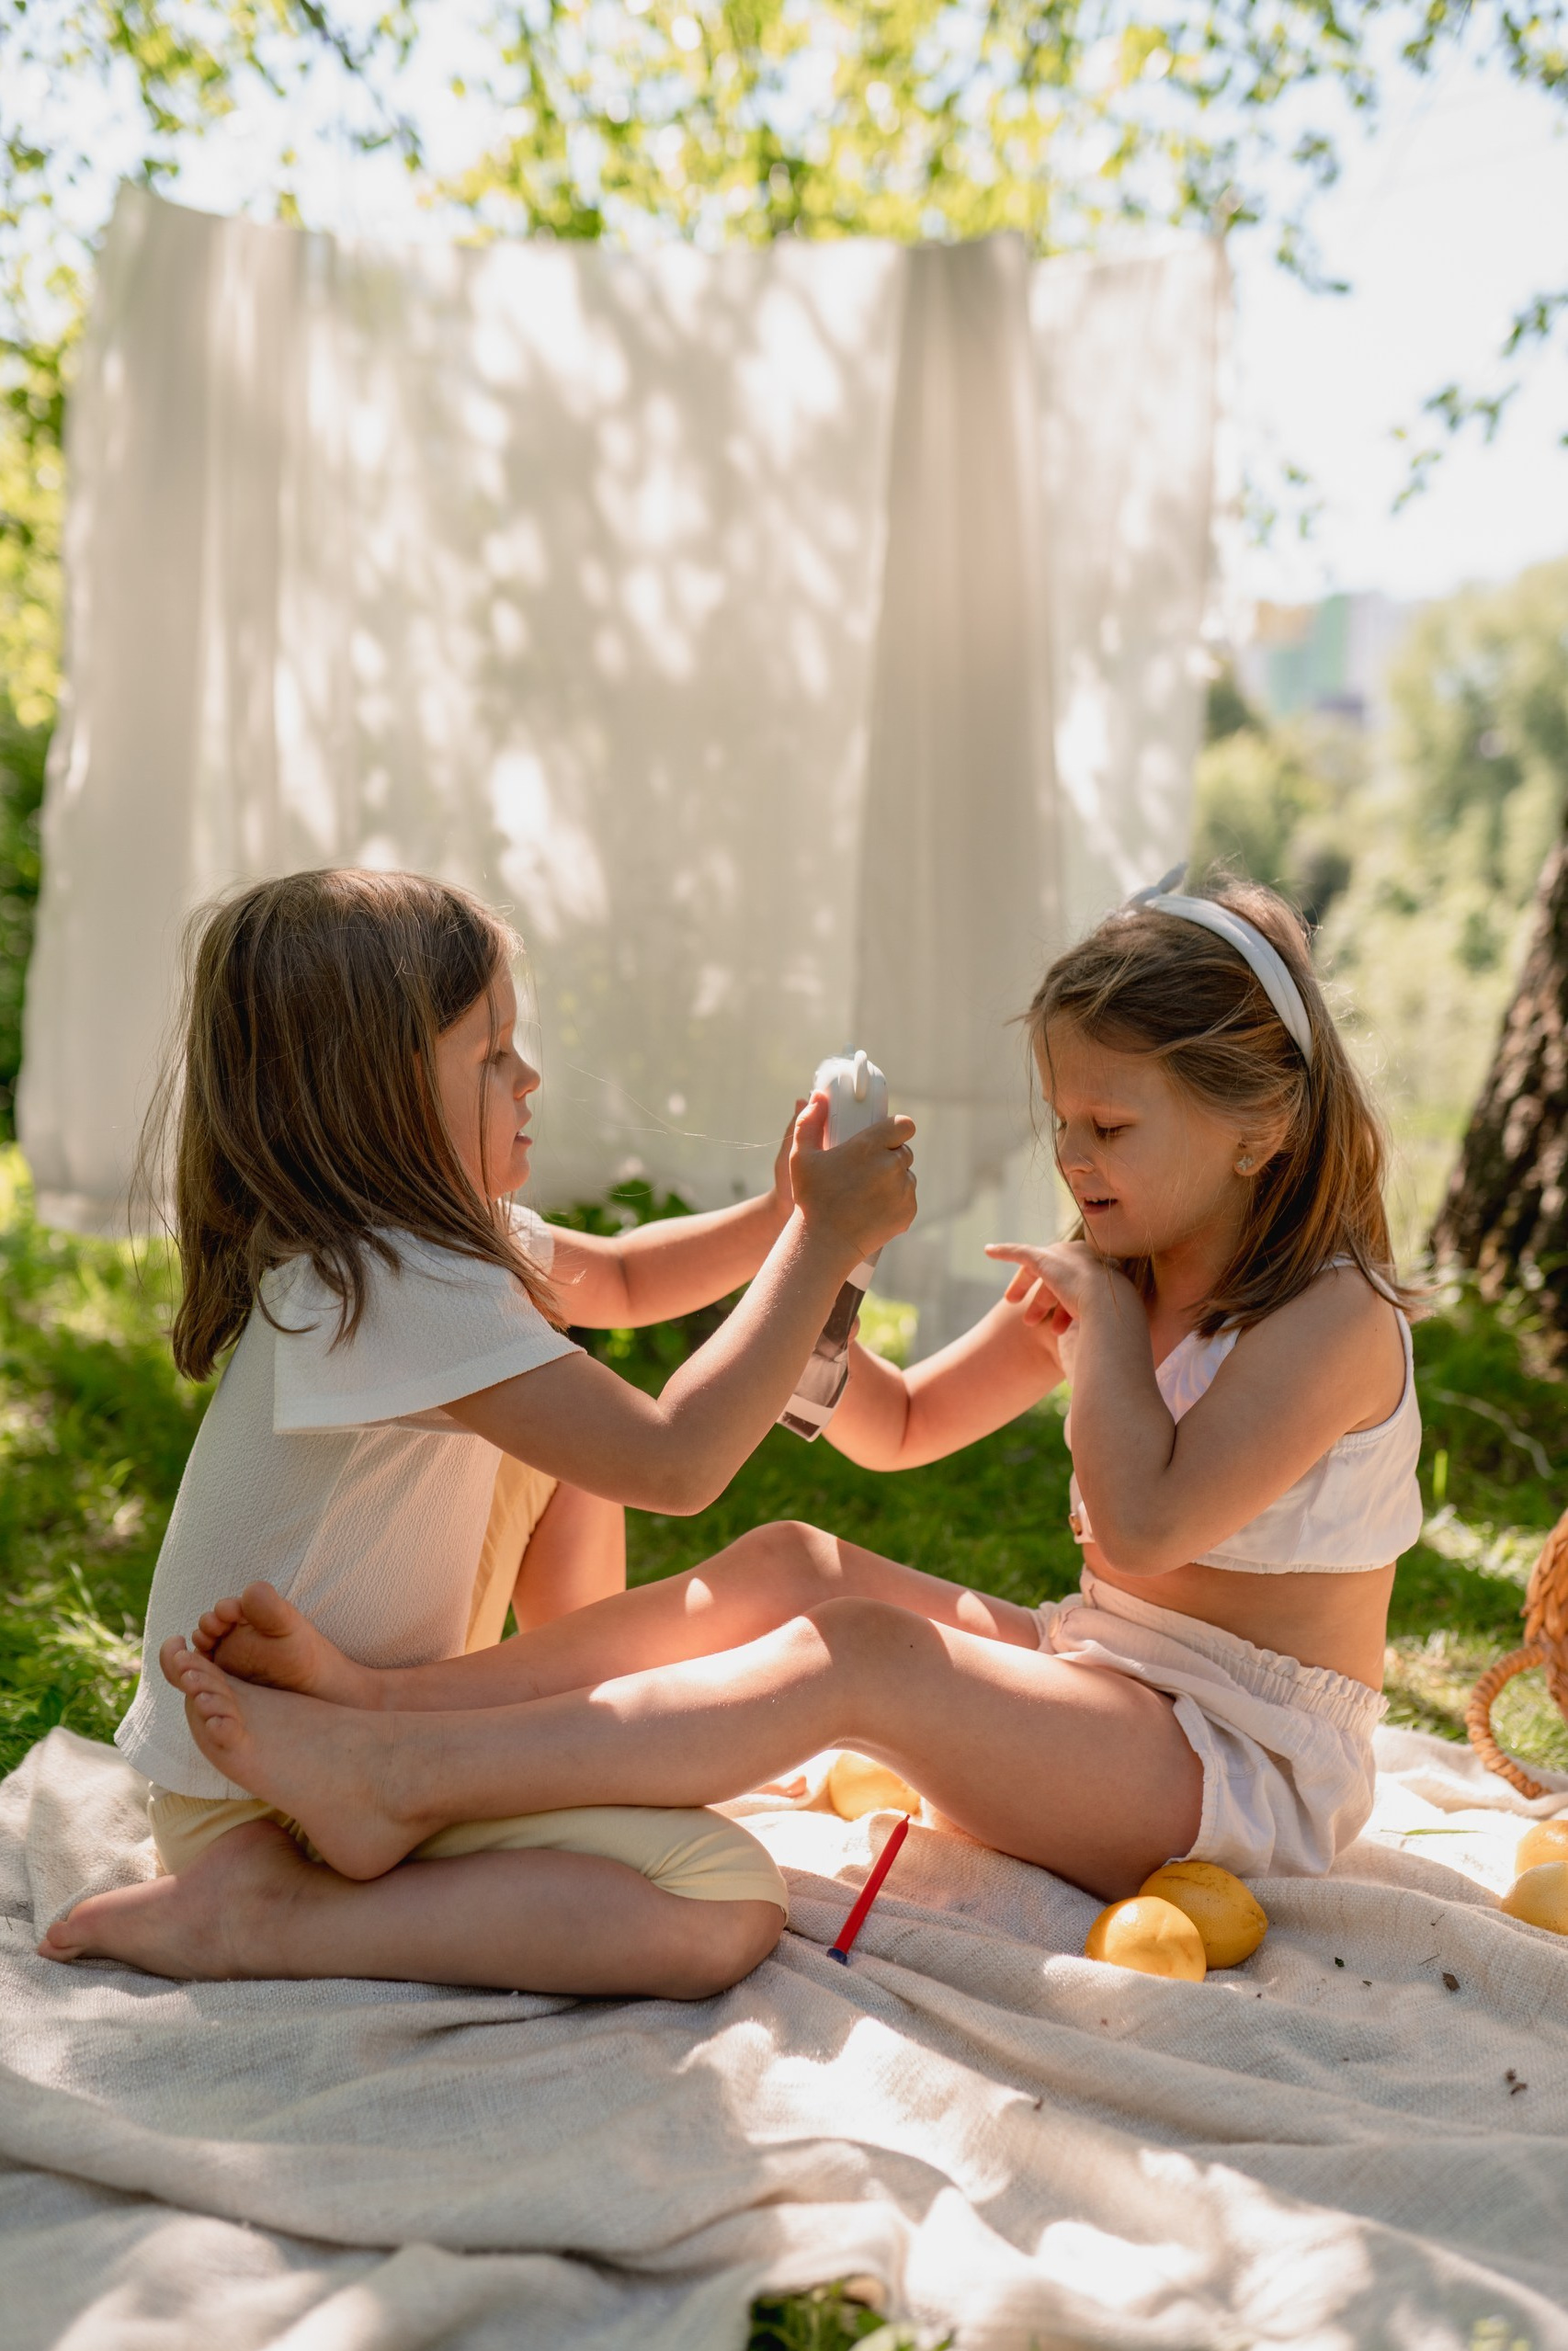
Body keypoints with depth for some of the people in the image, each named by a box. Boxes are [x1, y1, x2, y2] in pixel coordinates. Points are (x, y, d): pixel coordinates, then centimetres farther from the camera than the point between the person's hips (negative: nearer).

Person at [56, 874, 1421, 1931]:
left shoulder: (1334, 1318, -15)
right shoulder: (1114, 1275, 10)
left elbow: (1143, 1527, -27)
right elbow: (898, 1428, 14)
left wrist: (1101, 1325, -17)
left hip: (1249, 1769, -7)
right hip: (1096, 1680, 8)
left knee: (860, 1651, -30)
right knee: (795, 1566, -14)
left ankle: (394, 1781, -36)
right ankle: (387, 1700, -25)